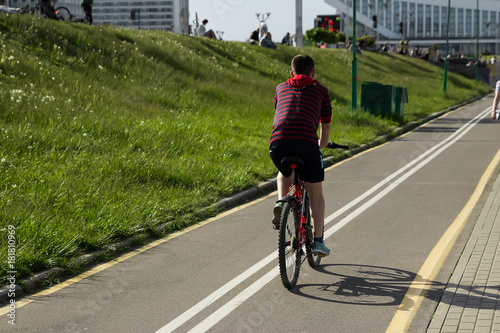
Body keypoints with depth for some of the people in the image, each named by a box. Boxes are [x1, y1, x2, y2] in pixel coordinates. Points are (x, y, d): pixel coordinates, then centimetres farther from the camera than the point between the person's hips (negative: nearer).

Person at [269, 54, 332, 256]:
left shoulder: (281, 88, 28)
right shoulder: (320, 90, 22)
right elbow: (325, 126, 31)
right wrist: (321, 146, 51)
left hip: (278, 142, 2)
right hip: (307, 143, -2)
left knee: (285, 174, 35)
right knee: (315, 193, 17)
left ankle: (281, 202, 9)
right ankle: (318, 241, 14)